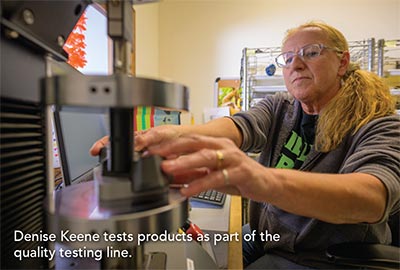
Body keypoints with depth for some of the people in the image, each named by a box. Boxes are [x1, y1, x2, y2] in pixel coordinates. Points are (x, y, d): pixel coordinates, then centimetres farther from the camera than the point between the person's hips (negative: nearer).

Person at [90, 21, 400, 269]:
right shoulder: (279, 108, -2)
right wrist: (175, 134, -45)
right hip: (260, 241, 3)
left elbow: (374, 197, -34)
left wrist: (265, 180, -55)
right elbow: (237, 126, -23)